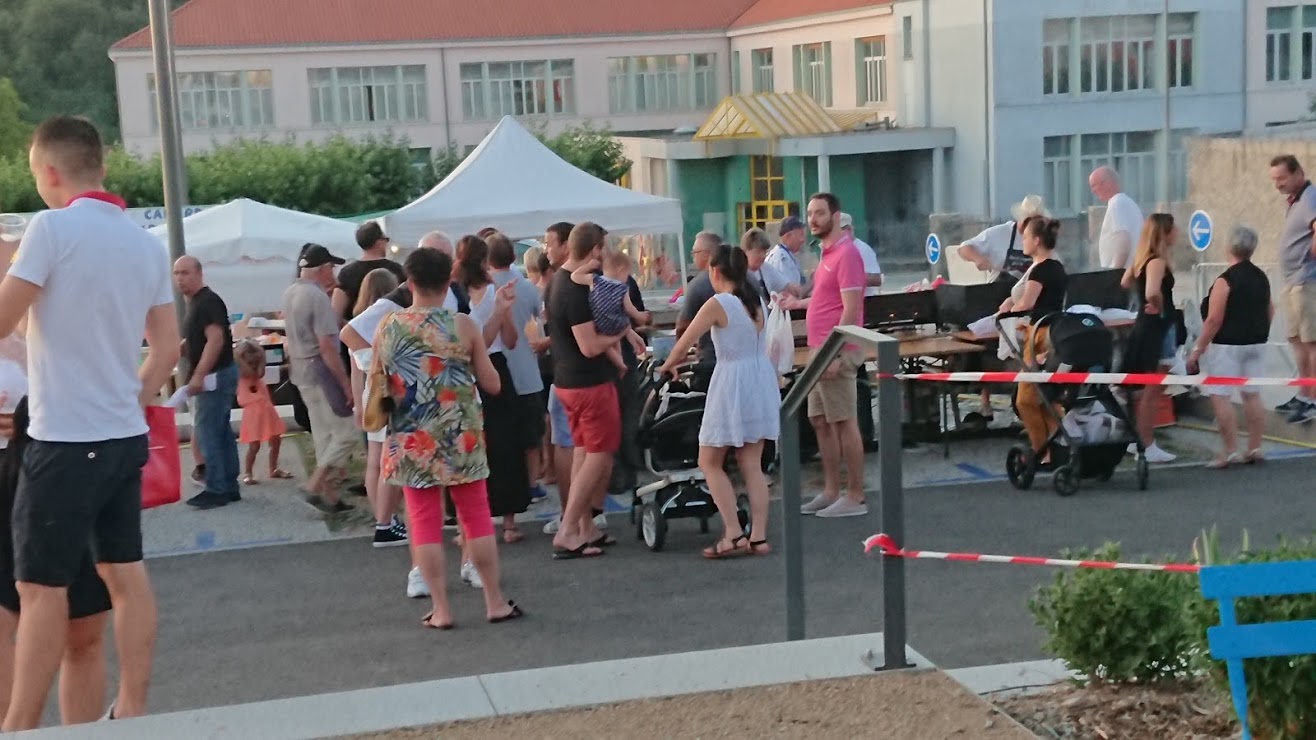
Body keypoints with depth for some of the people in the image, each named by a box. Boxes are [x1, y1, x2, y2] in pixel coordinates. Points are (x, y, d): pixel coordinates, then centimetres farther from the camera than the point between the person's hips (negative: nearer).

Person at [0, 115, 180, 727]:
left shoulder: (53, 227, -12)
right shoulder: (145, 242, 8)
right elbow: (168, 348, 11)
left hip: (65, 439, -7)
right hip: (126, 436, 7)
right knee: (125, 572, 12)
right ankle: (132, 710, 16)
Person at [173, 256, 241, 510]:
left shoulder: (207, 301, -15)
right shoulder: (196, 301, 16)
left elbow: (216, 340, -24)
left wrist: (198, 375, -27)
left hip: (214, 375, -10)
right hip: (214, 375, 10)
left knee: (206, 433, -9)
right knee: (222, 433, 11)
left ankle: (216, 490, -6)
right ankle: (229, 487, 14)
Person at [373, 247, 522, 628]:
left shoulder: (387, 327, -2)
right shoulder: (464, 326, -7)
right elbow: (492, 385, -2)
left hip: (411, 441, 1)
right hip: (461, 438, -1)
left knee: (425, 523, 6)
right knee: (477, 518, 9)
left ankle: (440, 609, 7)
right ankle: (495, 602, 15)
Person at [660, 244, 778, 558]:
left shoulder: (718, 304, -13)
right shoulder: (757, 301, 7)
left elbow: (685, 341, -8)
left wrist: (669, 365, 13)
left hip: (732, 385, -7)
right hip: (761, 382, 7)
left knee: (710, 463, 5)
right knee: (752, 464, 11)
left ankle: (734, 535, -1)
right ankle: (758, 536, 8)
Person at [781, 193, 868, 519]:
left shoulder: (846, 253, -15)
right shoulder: (828, 253, 15)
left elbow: (851, 308, -20)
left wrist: (835, 354, -24)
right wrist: (799, 303, 35)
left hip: (836, 352, -10)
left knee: (844, 422, -4)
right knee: (820, 421, 14)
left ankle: (855, 497, 2)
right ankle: (831, 490, 22)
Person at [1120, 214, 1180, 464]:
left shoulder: (1142, 258, 7)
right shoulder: (1158, 261, -20)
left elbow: (1125, 283, 23)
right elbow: (1152, 293, -36)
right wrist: (1159, 305, -18)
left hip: (1144, 326, 9)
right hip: (1157, 328, -9)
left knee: (1144, 390, 18)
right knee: (1152, 391, -2)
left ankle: (1137, 439, 27)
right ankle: (1147, 446, 4)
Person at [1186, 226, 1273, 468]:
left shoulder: (1225, 281, -15)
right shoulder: (1262, 277, 9)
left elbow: (1214, 320, -18)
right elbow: (1270, 312, 18)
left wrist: (1197, 350, -13)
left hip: (1228, 345, -8)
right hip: (1257, 344, 8)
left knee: (1220, 396, -4)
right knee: (1252, 394, 12)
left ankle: (1230, 451, -8)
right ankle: (1254, 448, 14)